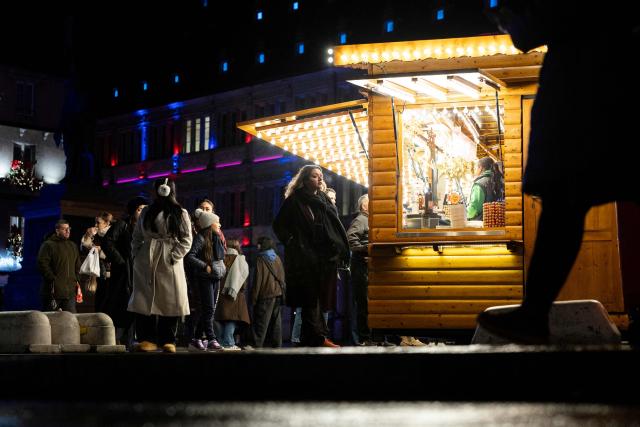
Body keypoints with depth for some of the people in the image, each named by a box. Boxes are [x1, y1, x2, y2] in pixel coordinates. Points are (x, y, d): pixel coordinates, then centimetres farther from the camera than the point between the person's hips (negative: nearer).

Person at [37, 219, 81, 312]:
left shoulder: (73, 246, 19)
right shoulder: (48, 245, -3)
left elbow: (77, 266, 26)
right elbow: (42, 265, -11)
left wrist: (77, 280, 13)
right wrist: (52, 279, -16)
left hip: (70, 291, 6)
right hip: (54, 290, -6)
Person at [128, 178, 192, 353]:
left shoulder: (180, 213, 5)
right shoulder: (146, 211, 16)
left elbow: (186, 240, -1)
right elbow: (137, 236, 18)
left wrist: (174, 257, -11)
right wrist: (136, 254, 3)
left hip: (168, 263, -3)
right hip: (145, 263, 3)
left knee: (169, 302, -3)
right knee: (144, 300, -4)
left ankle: (168, 341, 3)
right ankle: (147, 339, -1)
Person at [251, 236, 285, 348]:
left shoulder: (261, 260, -9)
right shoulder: (277, 259, 7)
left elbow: (258, 280, -11)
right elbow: (282, 277, 10)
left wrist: (254, 297, -6)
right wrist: (282, 294, 16)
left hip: (265, 296, -6)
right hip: (278, 294, 6)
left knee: (261, 322, -4)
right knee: (275, 320, 10)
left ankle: (257, 345, -7)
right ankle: (277, 344, 12)